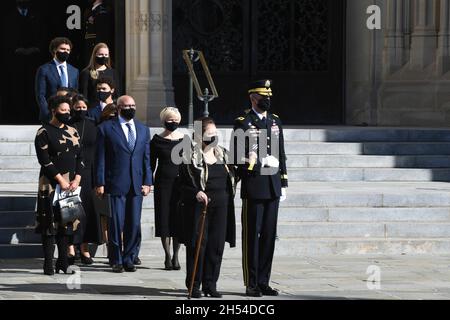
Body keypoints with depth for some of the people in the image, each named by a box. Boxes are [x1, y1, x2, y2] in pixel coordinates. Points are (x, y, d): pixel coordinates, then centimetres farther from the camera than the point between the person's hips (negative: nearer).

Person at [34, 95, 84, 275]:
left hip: (71, 184, 6)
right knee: (50, 225, -5)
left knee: (67, 223, 6)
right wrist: (61, 180, -14)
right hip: (51, 184, -6)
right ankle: (48, 265, -3)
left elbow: (80, 157, 12)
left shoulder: (72, 131, 14)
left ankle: (63, 263, 12)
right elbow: (44, 159, -11)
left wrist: (76, 180, -3)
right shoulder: (44, 132, -4)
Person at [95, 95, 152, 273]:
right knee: (116, 224, -2)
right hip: (115, 184, -4)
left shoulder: (143, 130, 15)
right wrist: (100, 183, -7)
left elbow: (146, 158, 13)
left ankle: (129, 259, 14)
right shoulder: (106, 128, 1)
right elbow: (100, 158, -1)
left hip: (137, 185, 4)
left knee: (134, 225, 5)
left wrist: (147, 182, 5)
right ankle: (116, 260, 7)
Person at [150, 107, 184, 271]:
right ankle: (168, 257, 8)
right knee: (164, 219, -1)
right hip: (163, 183, -1)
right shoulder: (157, 140, 3)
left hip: (181, 183, 1)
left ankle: (175, 257, 7)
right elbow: (151, 164, 5)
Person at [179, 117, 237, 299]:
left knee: (217, 245, 3)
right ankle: (194, 284, 4)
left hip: (220, 206, 5)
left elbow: (232, 178, 23)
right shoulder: (190, 156, -4)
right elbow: (184, 182, -7)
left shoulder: (223, 154, 14)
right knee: (198, 244, -5)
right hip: (198, 205, -5)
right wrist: (196, 193, -23)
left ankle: (210, 284, 10)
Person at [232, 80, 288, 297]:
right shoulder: (243, 123, -3)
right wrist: (261, 162, -14)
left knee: (269, 234, 6)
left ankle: (264, 282, 12)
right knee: (252, 235, -2)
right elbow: (238, 156, -7)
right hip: (254, 187, -5)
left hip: (273, 187, 5)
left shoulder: (275, 121, 14)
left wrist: (283, 183, 12)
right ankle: (251, 284, 2)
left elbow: (281, 154, 16)